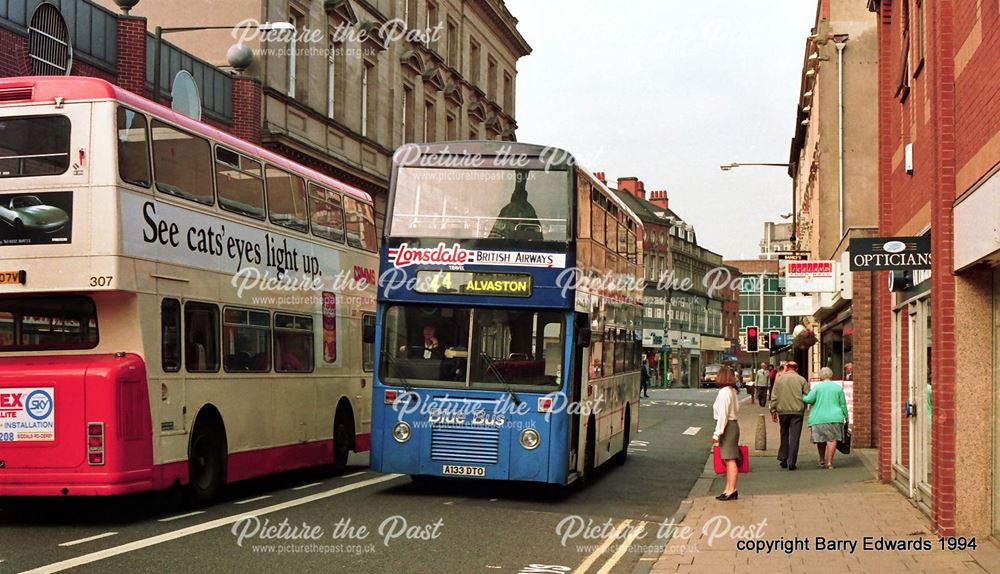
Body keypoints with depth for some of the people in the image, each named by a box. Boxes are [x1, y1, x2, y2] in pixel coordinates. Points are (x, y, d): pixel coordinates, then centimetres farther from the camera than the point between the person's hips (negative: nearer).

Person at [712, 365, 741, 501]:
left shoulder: (724, 392, -16)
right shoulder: (732, 391, 12)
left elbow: (723, 414, -21)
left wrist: (717, 433, -19)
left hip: (727, 426, -10)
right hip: (732, 424, 10)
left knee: (730, 459, -8)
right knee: (729, 460, 14)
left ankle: (732, 490, -7)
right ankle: (728, 489, 20)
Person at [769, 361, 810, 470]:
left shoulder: (779, 379, 2)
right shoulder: (801, 380, -1)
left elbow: (774, 397, 3)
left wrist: (773, 411, 9)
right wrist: (803, 407, 16)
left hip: (783, 411, 2)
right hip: (797, 411, -2)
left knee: (784, 435, 17)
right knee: (794, 437, 0)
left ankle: (783, 459, 17)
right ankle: (791, 463, -4)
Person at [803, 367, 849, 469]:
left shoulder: (817, 387, 0)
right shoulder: (838, 387, 7)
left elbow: (809, 399, -8)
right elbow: (843, 404, 9)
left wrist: (802, 397, 11)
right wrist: (845, 415, 20)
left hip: (818, 418, 0)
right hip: (834, 417, 0)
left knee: (821, 441, 10)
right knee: (832, 439, -3)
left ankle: (822, 461, 21)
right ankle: (829, 462, -11)